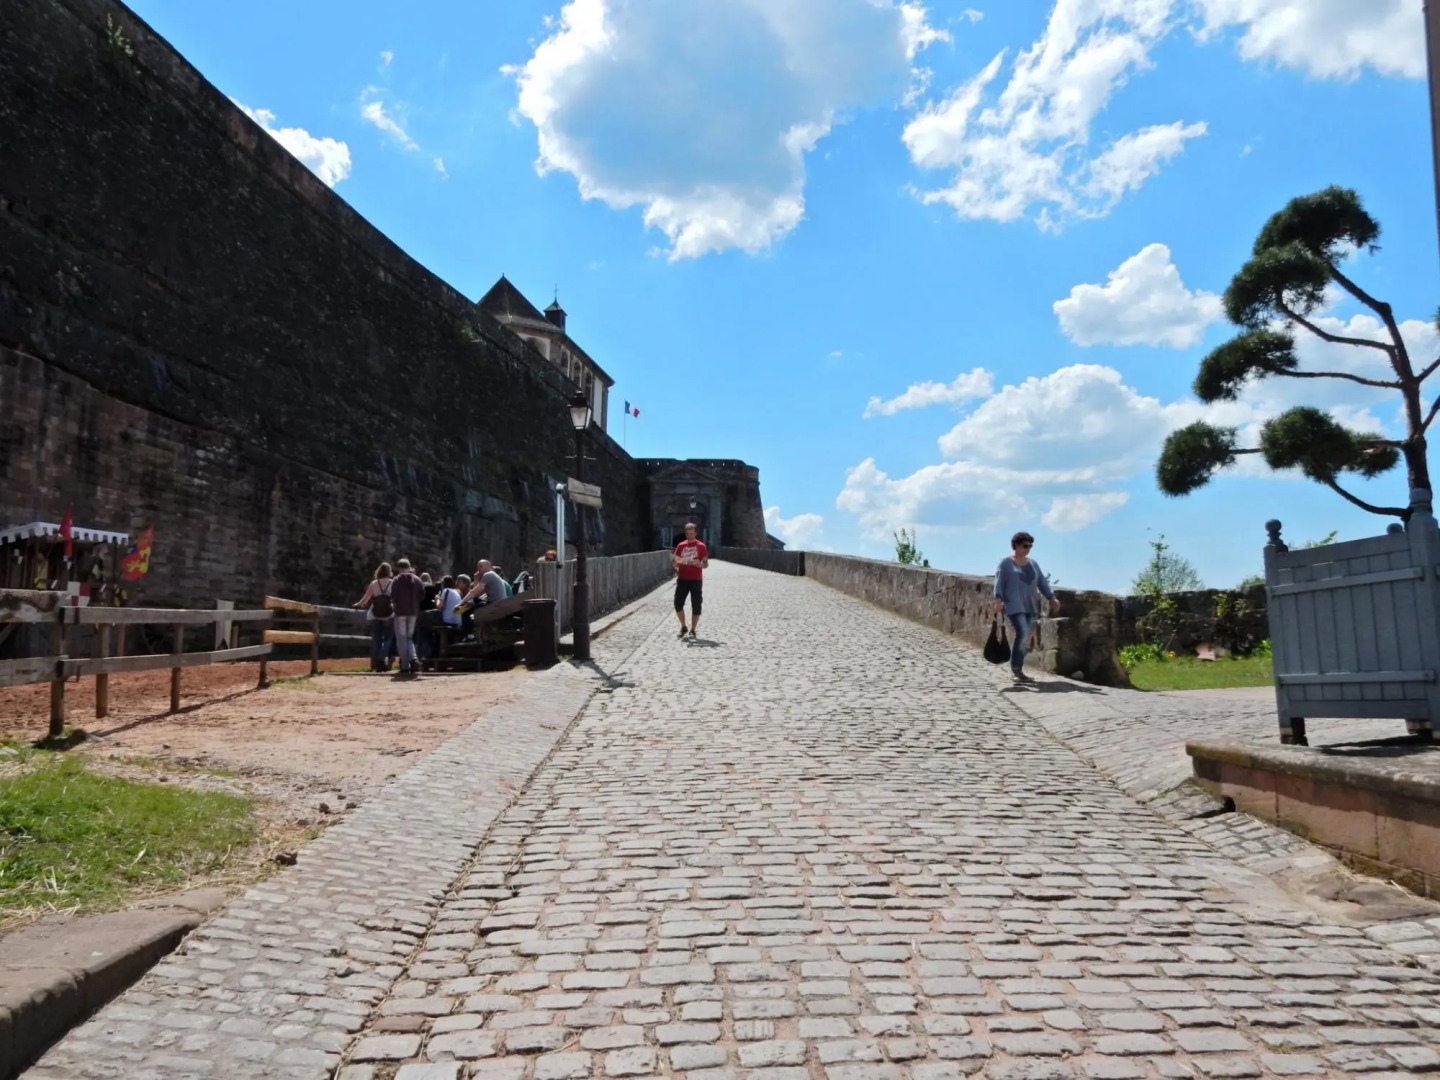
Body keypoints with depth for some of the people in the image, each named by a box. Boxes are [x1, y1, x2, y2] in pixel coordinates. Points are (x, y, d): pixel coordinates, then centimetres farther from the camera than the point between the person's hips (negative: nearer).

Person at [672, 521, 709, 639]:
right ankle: (683, 626, 17)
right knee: (678, 604, -3)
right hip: (682, 579, 3)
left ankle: (693, 630, 11)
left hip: (696, 580, -3)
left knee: (696, 606, -1)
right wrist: (675, 566, -8)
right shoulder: (681, 545, 9)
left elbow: (706, 564, 0)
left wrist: (698, 563, -21)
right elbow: (674, 561, 14)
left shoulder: (701, 546, 0)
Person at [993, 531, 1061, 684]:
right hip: (1014, 606, -6)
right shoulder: (1006, 563, 1)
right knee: (1022, 632, -21)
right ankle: (1016, 668, -11)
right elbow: (999, 582, -7)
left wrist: (1052, 598, 5)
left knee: (1026, 637, 2)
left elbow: (1042, 582, 17)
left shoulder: (1033, 563, 18)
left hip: (1030, 606, 6)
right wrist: (998, 600, -21)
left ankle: (1017, 670, 10)